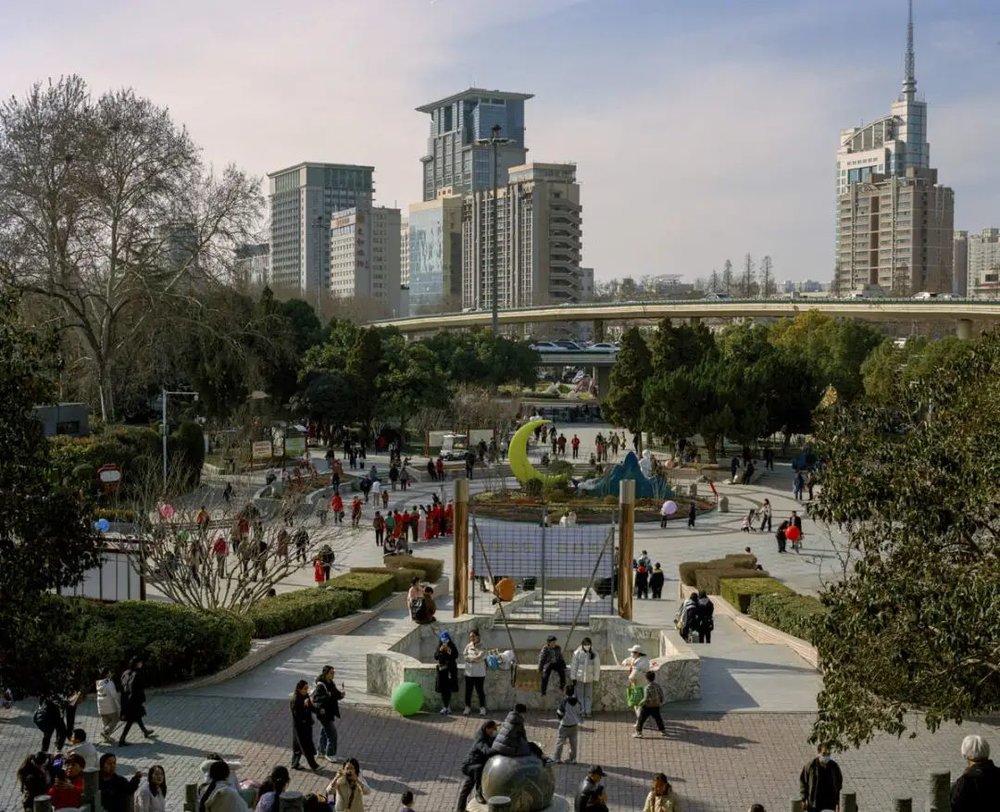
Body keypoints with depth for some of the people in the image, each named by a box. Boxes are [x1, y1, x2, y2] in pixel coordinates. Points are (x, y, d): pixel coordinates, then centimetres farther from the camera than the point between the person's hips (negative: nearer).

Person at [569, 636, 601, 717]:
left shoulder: (594, 654, -2)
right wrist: (573, 677, 0)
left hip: (589, 679, 1)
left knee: (589, 695, 6)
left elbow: (597, 667, 3)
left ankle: (588, 711, 14)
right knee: (580, 695, 3)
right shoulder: (577, 653, -4)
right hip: (579, 678, -1)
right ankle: (581, 711, 10)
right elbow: (573, 666, 1)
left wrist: (596, 679, 1)